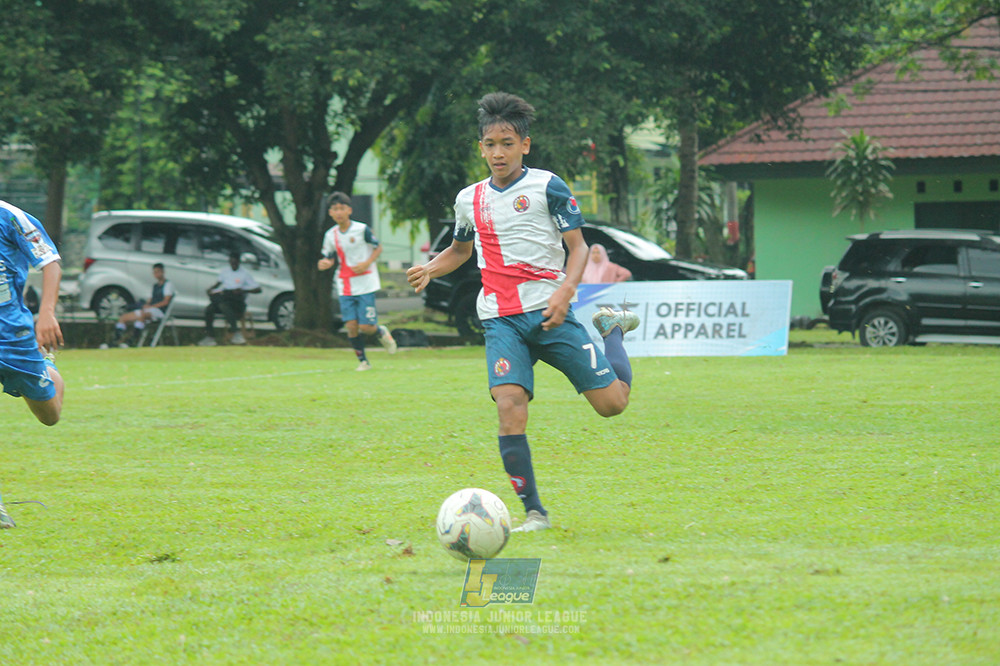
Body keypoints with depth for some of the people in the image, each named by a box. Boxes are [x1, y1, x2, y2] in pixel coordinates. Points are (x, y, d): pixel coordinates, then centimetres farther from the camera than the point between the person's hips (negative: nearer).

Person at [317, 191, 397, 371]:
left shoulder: (362, 230, -7)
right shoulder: (331, 235, 4)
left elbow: (378, 248, 2)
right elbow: (330, 258, 11)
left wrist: (366, 263, -14)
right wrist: (325, 264, -12)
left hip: (365, 284, -3)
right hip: (345, 286, 3)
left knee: (366, 326, -8)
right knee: (351, 326, -5)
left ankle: (381, 332, 27)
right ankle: (362, 361, 10)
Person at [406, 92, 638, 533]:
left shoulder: (547, 187, 0)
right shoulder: (470, 199, 13)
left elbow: (578, 246, -1)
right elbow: (460, 249, 31)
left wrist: (565, 291, -19)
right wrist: (429, 269, 9)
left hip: (549, 312, -2)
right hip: (501, 320, 2)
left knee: (611, 402, -1)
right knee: (509, 404, -21)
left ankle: (610, 329, 32)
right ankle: (533, 512, -17)